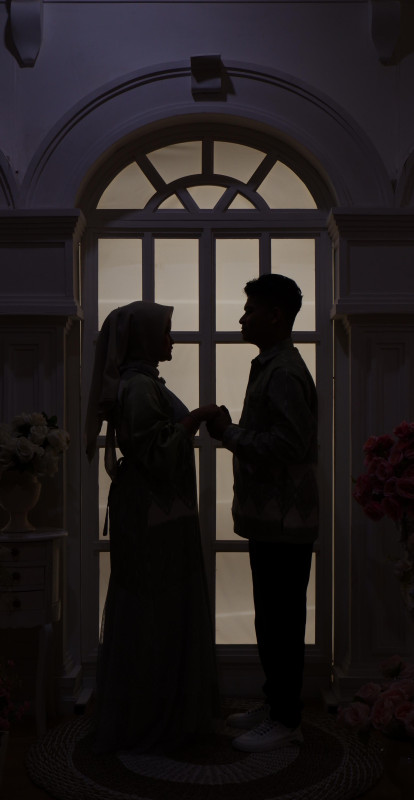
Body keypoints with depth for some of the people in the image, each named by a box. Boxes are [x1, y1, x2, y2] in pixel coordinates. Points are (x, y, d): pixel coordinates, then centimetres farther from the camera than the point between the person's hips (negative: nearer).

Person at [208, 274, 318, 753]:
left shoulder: (284, 373, -17)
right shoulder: (270, 367, 16)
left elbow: (289, 443, -25)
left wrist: (230, 434, -17)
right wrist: (231, 431, 8)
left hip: (284, 520, -10)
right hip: (270, 516, 10)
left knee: (283, 620, 0)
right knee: (270, 617, 18)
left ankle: (286, 720, 13)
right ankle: (274, 703, 31)